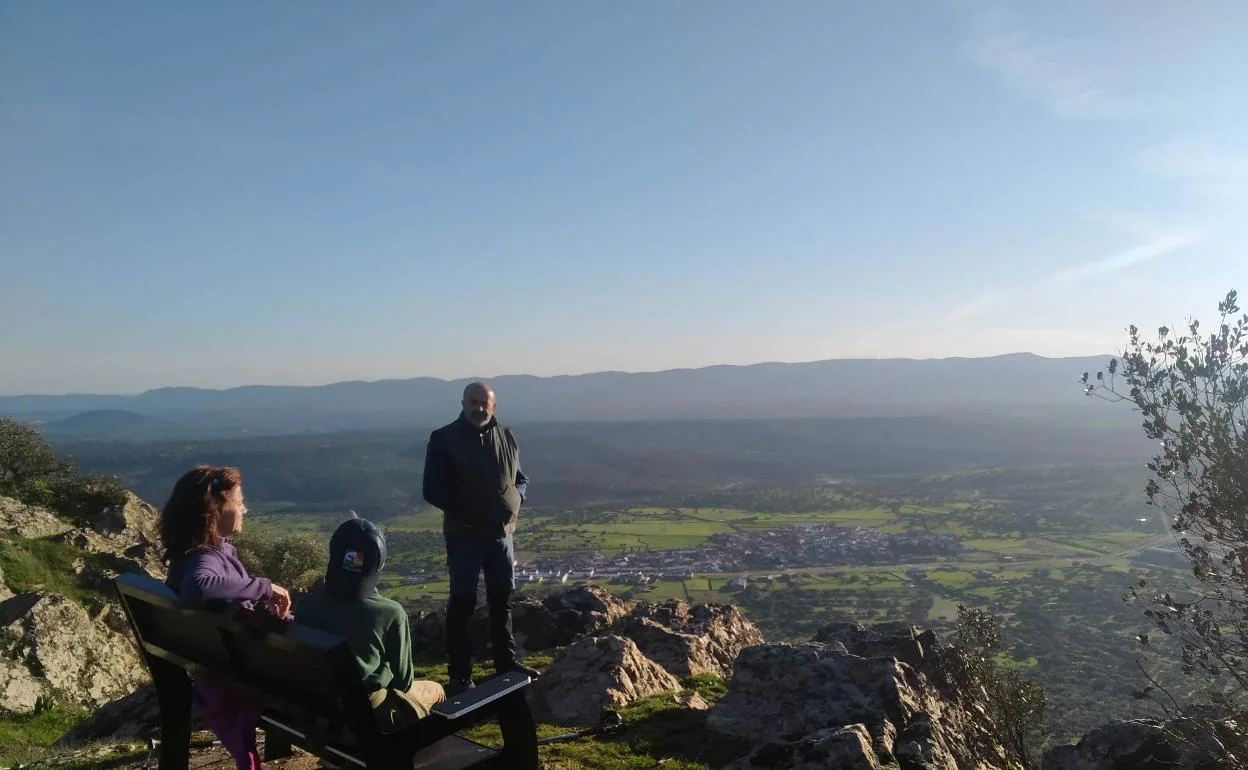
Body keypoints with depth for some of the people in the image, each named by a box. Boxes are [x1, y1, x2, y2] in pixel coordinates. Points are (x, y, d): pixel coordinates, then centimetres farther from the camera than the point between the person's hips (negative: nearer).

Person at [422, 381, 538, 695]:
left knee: (502, 599, 14)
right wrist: (464, 512, -16)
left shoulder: (506, 437, 5)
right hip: (464, 535, -4)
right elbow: (432, 490, -9)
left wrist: (515, 499, -6)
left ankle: (506, 662, 27)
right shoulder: (443, 439, -8)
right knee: (462, 603, 2)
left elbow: (521, 479, 15)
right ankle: (459, 675, 9)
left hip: (502, 532, 5)